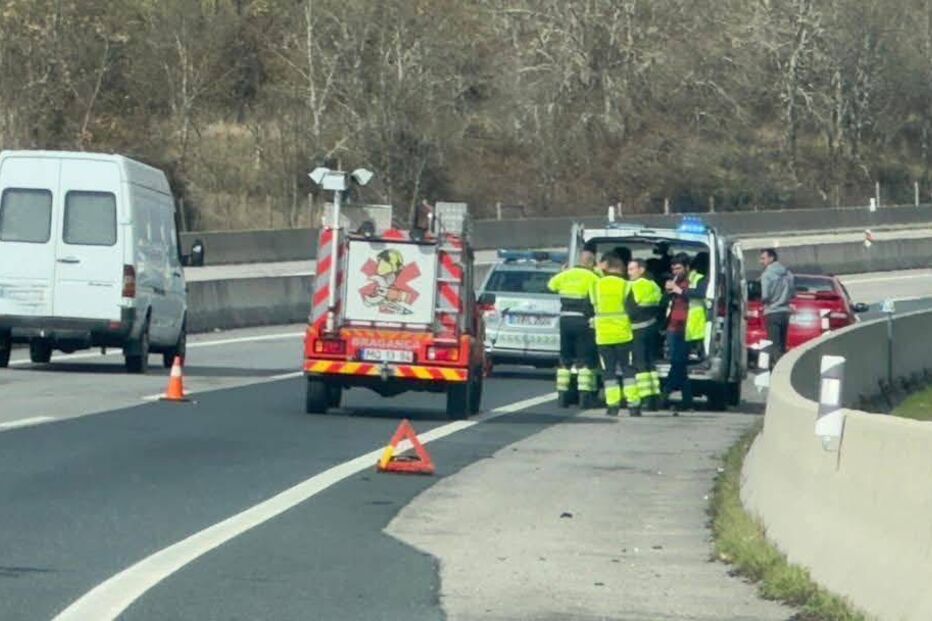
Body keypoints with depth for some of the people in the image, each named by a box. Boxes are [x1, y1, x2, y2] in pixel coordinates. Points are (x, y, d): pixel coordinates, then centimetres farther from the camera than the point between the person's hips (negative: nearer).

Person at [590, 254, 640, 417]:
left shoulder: (595, 286, 1)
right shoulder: (626, 286, -7)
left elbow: (593, 306, 8)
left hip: (603, 335, 1)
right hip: (623, 334, -1)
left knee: (608, 371, 6)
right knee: (628, 370, 5)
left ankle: (612, 405, -1)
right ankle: (633, 404, 1)